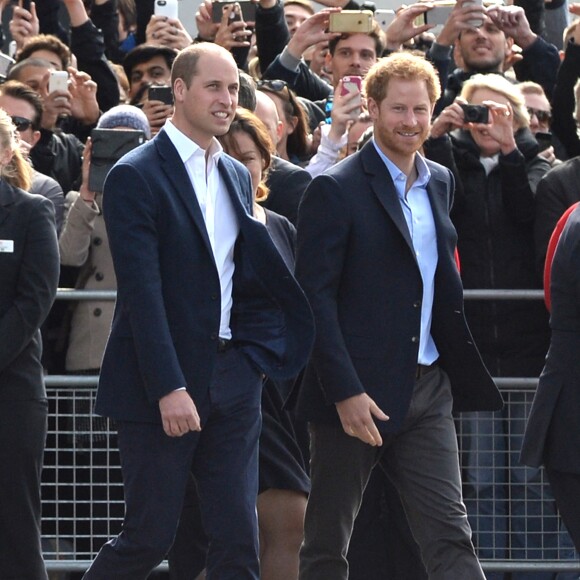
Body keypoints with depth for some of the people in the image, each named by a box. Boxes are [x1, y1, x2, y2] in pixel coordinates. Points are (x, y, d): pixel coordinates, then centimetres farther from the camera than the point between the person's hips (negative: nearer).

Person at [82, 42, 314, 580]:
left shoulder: (236, 176, 14)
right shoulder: (136, 176, -9)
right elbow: (142, 290, -15)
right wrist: (169, 389, -21)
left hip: (231, 380, 6)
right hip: (159, 384, -6)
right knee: (149, 536, -1)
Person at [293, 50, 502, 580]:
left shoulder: (439, 183, 13)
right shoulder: (336, 190, -8)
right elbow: (315, 298, -13)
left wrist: (461, 370, 12)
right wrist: (345, 391, -20)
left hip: (426, 392, 5)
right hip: (357, 393, -5)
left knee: (450, 536, -3)